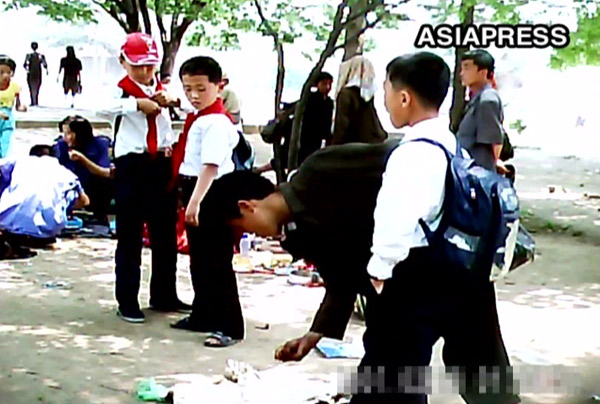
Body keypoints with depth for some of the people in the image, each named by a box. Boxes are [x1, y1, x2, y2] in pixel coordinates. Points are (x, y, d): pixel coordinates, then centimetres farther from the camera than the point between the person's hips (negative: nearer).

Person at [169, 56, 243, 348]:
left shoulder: (216, 123, -18)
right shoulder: (196, 118, 12)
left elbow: (211, 165, -28)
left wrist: (195, 202, -34)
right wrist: (189, 199, 18)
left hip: (213, 197, -10)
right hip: (195, 193, 10)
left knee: (217, 264, -6)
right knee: (198, 260, 19)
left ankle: (229, 327, 0)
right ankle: (202, 316, 33)